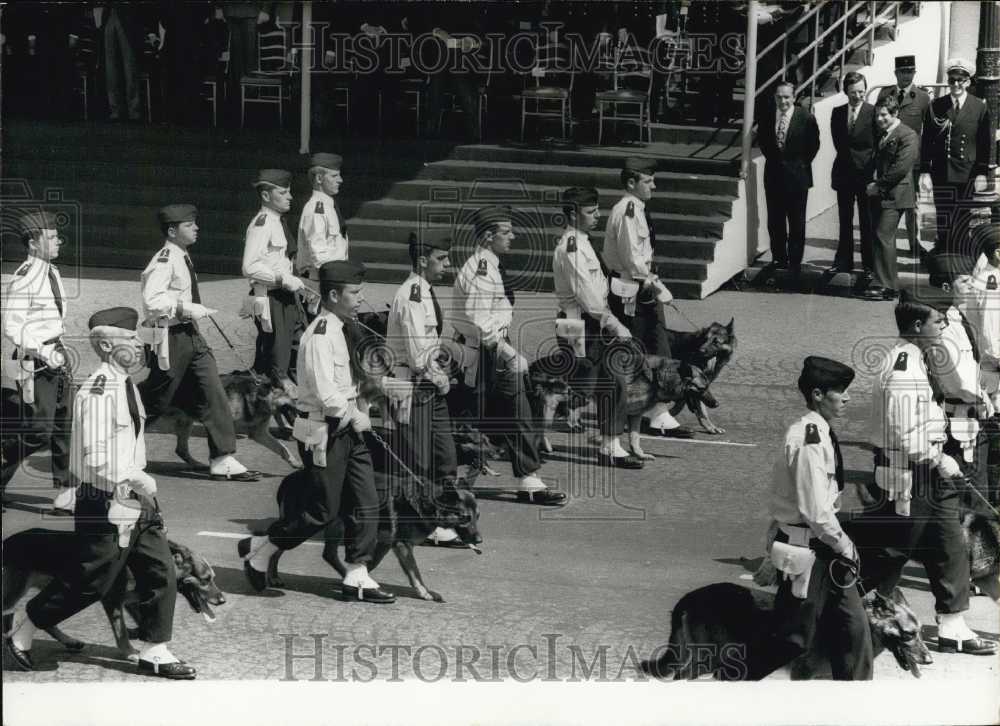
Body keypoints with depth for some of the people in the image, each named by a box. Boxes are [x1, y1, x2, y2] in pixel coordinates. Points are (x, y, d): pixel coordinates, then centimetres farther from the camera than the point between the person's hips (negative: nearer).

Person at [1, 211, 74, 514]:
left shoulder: (52, 272, 10)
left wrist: (60, 352, 19)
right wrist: (43, 353, -23)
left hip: (55, 355, 9)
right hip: (33, 362, -9)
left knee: (64, 427, 8)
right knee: (39, 430, -9)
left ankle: (66, 496, 12)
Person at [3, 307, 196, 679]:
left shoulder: (127, 386, 8)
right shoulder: (98, 392, -21)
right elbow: (97, 457, -26)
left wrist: (139, 480, 12)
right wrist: (137, 479, -20)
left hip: (136, 504, 9)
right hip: (105, 506, -9)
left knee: (161, 575, 7)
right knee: (90, 582, 2)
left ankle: (154, 653, 16)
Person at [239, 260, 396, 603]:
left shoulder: (339, 330, 12)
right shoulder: (319, 335, -19)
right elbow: (325, 393, -25)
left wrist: (361, 405, 10)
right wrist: (355, 417, -12)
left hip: (345, 430, 9)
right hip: (322, 433, -9)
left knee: (366, 503, 6)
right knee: (324, 508, -1)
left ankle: (357, 576, 10)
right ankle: (260, 552, 16)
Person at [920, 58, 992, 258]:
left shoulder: (980, 109, 1)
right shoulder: (935, 107, 4)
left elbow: (985, 144, 3)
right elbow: (926, 142, 5)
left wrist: (982, 173, -3)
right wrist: (925, 172, -1)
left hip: (968, 176, -1)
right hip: (942, 176, 1)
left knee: (961, 225, 0)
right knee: (943, 225, 4)